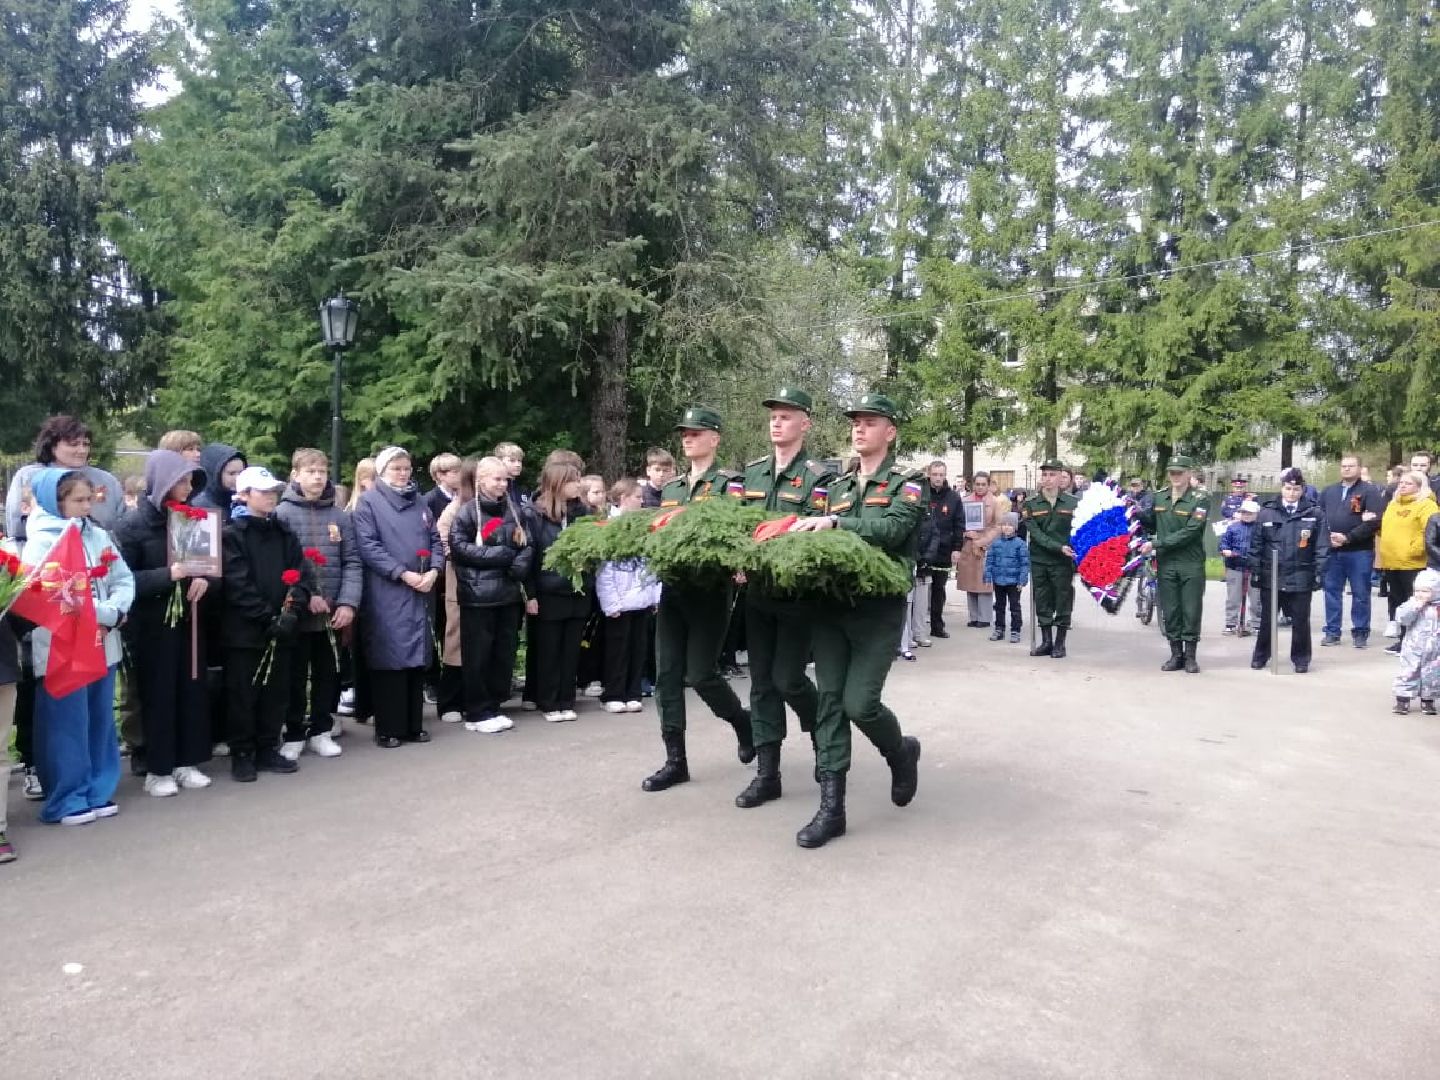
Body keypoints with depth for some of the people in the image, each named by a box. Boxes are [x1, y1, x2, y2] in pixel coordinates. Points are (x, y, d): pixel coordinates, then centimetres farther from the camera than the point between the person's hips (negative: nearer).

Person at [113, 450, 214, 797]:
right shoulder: (133, 524, -7)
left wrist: (203, 578, -6)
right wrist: (167, 575, -24)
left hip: (188, 618, 5)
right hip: (151, 623, -5)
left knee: (192, 689, 7)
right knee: (158, 693, 1)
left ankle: (187, 762, 19)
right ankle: (158, 769, 12)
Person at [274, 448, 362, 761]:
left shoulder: (340, 516, 7)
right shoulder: (282, 514, -4)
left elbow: (352, 562, 3)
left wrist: (348, 603, -8)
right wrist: (306, 596, -16)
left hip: (333, 613, 3)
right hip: (297, 612, -3)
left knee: (329, 674, 12)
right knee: (296, 676, 7)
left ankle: (321, 731, 25)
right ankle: (294, 735, 19)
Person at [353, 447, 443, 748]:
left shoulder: (419, 501, 17)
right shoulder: (369, 502, -1)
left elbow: (435, 539, 14)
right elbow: (368, 546, -10)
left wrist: (434, 570, -5)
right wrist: (403, 574, -17)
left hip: (420, 591, 5)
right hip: (386, 593, -5)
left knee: (417, 657, 8)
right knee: (389, 658, -3)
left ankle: (413, 725, 17)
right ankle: (388, 729, 6)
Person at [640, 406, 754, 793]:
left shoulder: (730, 483, -4)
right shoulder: (670, 488, 16)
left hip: (711, 590, -6)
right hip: (672, 587, 6)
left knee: (700, 674, -6)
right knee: (666, 675, 3)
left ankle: (743, 722, 25)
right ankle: (675, 761, 12)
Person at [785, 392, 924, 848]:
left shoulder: (908, 482, 0)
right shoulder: (839, 485, 17)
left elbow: (892, 528, -17)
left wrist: (834, 522, -23)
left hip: (879, 607, -5)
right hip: (831, 602, 5)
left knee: (859, 703, -10)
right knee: (829, 701, 1)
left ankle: (902, 751, 24)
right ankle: (831, 808, 5)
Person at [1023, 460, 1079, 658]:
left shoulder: (1073, 502, 1)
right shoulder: (1031, 504, 1)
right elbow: (1036, 533, -8)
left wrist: (1076, 554, -12)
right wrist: (1059, 548, -19)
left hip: (1064, 561, -1)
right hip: (1039, 560, 1)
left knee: (1063, 601, 3)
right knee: (1042, 602, 9)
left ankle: (1060, 643, 14)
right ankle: (1046, 642, 20)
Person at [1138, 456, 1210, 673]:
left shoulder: (1199, 500, -7)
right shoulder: (1159, 498, 8)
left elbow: (1189, 533, -17)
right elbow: (1152, 525, 21)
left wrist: (1155, 544, -19)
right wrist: (1139, 515, 0)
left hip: (1191, 564, -4)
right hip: (1166, 564, 4)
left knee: (1191, 611, 2)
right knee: (1170, 611, 7)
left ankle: (1190, 656, 13)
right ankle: (1176, 655, 17)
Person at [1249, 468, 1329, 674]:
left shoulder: (1314, 513, -1)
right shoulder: (1267, 512, 2)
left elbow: (1322, 547, -1)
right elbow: (1256, 544, 4)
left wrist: (1319, 573, -6)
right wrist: (1255, 571, 0)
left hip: (1301, 577, -1)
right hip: (1270, 575, 1)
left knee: (1300, 621, 7)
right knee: (1267, 619, 11)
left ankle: (1301, 659, 20)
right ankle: (1260, 655, 24)